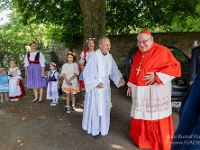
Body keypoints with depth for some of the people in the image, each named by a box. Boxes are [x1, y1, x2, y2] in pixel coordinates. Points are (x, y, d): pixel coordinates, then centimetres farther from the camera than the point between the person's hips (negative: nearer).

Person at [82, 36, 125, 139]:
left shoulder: (109, 57, 2)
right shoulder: (93, 56, -19)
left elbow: (114, 70, 5)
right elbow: (87, 72, -17)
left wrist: (120, 78, -12)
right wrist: (95, 83, -20)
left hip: (105, 85, 6)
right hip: (95, 86, -6)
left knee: (104, 107, 16)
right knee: (94, 108, 6)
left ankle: (102, 128, 36)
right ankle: (94, 129, 26)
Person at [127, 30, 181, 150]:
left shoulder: (161, 51, -12)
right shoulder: (138, 53, 11)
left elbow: (175, 67, -16)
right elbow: (133, 71, 17)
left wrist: (156, 76, -22)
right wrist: (130, 86, 18)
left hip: (155, 91, -6)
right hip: (139, 91, 7)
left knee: (156, 117, 4)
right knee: (141, 115, 16)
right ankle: (142, 137, 36)